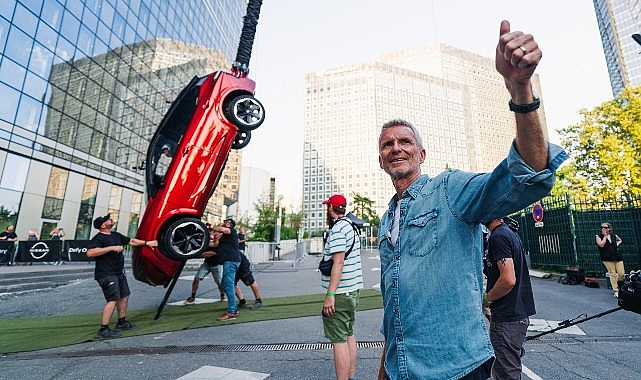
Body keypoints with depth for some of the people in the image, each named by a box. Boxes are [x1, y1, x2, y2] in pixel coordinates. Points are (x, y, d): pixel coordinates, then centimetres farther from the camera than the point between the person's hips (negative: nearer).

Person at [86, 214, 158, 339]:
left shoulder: (116, 235, 12)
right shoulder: (98, 238, -14)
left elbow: (131, 241, 23)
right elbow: (90, 253, -29)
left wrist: (146, 243, 21)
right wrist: (111, 248, -30)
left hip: (119, 272, 9)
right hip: (107, 274, -9)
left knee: (124, 296, 16)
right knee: (113, 300, -13)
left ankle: (122, 322, 30)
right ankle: (103, 330, -5)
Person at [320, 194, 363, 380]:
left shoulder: (337, 229, -16)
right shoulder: (351, 226, 13)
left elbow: (338, 262, -23)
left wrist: (330, 294, -23)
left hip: (340, 293, -10)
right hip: (353, 289, 10)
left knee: (339, 340, -2)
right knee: (349, 335, 18)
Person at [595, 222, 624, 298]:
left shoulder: (614, 236, 10)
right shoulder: (599, 236, 0)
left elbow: (620, 240, 31)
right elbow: (601, 245, -15)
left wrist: (617, 244, 11)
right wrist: (605, 236, -8)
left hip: (617, 256, 4)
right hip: (607, 258, -4)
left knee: (621, 273, -1)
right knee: (612, 274, -2)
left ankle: (616, 285, 26)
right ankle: (615, 291, 5)